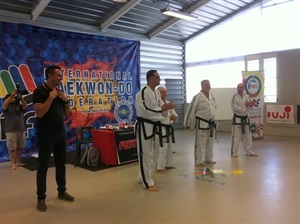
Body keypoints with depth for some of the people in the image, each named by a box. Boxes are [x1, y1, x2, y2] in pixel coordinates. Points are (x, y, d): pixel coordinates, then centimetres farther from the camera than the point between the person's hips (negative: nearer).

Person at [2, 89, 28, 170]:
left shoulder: (19, 106, 12)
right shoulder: (6, 107, 4)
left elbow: (26, 107, -5)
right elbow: (4, 104, -18)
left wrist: (21, 98, -17)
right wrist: (12, 94, -20)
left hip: (21, 130, 4)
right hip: (11, 131, -4)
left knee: (19, 148, 9)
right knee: (12, 148, -3)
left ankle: (18, 162, 20)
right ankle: (13, 164, 0)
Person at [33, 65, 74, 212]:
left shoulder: (60, 92, 11)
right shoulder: (39, 91, -9)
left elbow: (67, 114, 12)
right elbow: (39, 113, -22)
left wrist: (65, 100, -3)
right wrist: (51, 97, -21)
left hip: (60, 133, 7)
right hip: (45, 134, -6)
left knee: (61, 164, 13)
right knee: (43, 166, 2)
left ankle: (62, 191, 27)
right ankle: (41, 198, 13)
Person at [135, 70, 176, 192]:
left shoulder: (157, 92, 11)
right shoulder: (143, 93, -18)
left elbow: (160, 107, 15)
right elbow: (145, 111, -24)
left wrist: (167, 107, -8)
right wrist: (162, 109, -22)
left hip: (155, 126, 9)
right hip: (145, 127, -9)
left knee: (154, 154, 17)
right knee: (146, 155, -1)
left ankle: (143, 176, 34)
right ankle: (148, 183, 11)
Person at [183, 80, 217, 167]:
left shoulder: (212, 95, 7)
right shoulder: (198, 97, -14)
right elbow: (191, 110, -12)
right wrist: (187, 123, -9)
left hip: (211, 123, 7)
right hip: (202, 123, -7)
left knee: (210, 142, 16)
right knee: (200, 143, -2)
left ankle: (208, 159, 31)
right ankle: (199, 161, 9)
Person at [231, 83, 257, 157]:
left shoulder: (246, 96, 6)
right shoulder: (234, 97, -10)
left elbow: (249, 107, 4)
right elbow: (234, 108, -20)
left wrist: (250, 105, -19)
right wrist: (245, 105, -19)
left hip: (245, 118, 6)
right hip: (237, 119, -6)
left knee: (248, 136, 13)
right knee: (236, 136, -5)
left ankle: (249, 151, 27)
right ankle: (234, 152, 6)